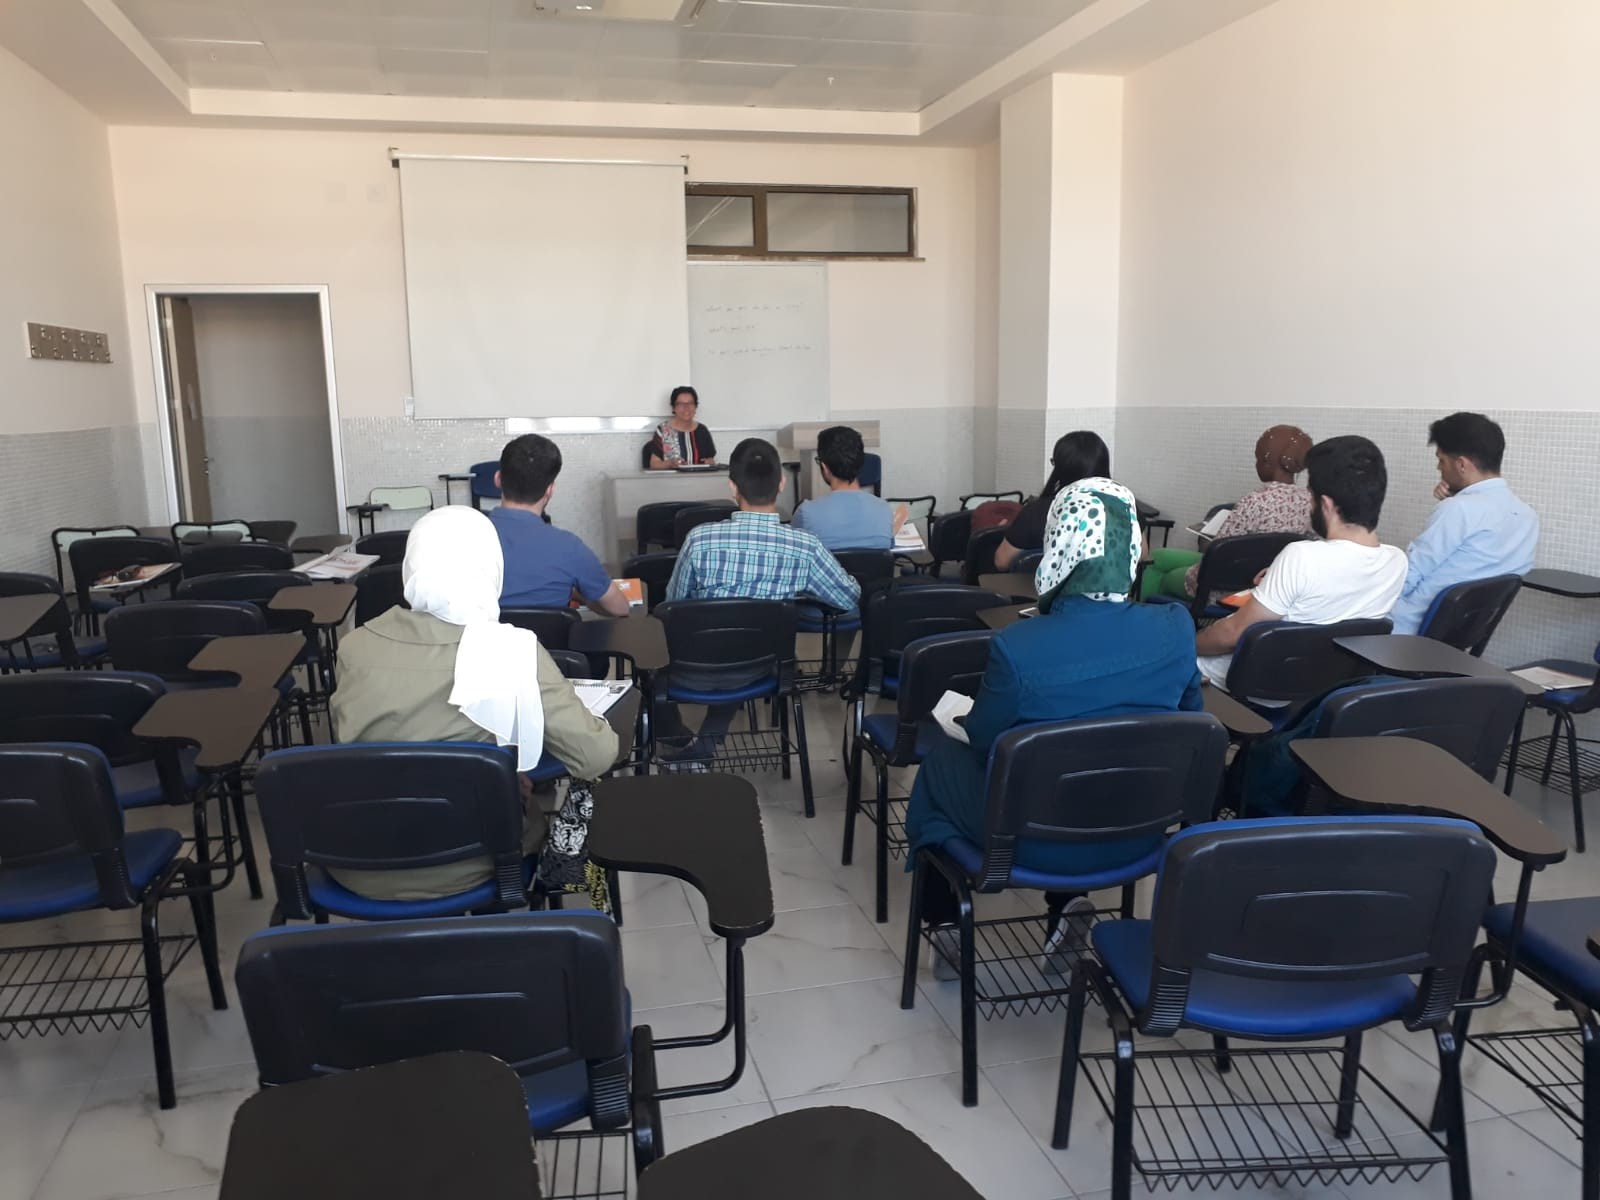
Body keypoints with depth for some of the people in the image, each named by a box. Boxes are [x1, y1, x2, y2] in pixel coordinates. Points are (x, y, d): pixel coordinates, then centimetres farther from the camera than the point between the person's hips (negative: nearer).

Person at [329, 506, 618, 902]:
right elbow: (595, 756, -18)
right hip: (464, 868, -3)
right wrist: (598, 727, 4)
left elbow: (350, 737, 7)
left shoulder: (357, 647, -11)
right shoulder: (514, 653, -22)